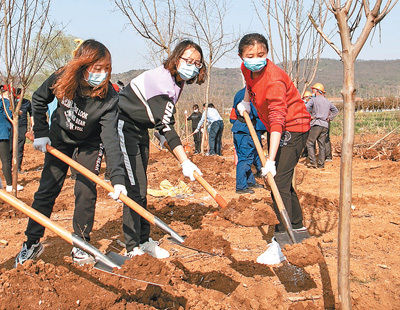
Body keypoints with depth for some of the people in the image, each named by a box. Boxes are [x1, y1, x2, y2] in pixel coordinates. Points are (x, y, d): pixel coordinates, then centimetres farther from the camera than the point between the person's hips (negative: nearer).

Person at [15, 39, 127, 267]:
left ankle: (81, 245, 11)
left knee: (86, 191, -7)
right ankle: (32, 242, 17)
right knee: (47, 188, 3)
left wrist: (117, 177, -45)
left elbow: (111, 138, -37)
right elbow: (38, 100, -6)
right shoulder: (61, 78, -26)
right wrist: (41, 133, -9)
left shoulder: (109, 98, -32)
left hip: (90, 143, -2)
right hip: (60, 136, 2)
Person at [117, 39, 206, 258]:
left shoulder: (176, 81, 2)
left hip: (140, 129, 9)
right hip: (123, 127, -9)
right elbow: (165, 126, -33)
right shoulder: (160, 80, -27)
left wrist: (162, 136, 9)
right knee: (135, 189, -10)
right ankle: (134, 249, -1)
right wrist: (185, 162, -37)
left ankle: (143, 240, 22)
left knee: (140, 188, 13)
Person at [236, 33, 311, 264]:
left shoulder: (274, 80, -30)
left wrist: (271, 160, -43)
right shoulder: (248, 69, -4)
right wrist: (246, 101, 17)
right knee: (280, 182, 17)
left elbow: (278, 121, -37)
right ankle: (298, 227, 34)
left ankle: (281, 243, -17)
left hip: (293, 128, -9)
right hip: (275, 130, 10)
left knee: (279, 182, -19)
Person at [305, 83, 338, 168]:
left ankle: (313, 162, -8)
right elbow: (336, 111, 26)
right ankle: (321, 164, 8)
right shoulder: (327, 101, 17)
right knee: (322, 144, 8)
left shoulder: (313, 99, 0)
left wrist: (310, 116, 0)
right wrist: (329, 118, 19)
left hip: (317, 124, -6)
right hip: (325, 125, 6)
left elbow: (306, 109, -11)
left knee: (310, 143, -1)